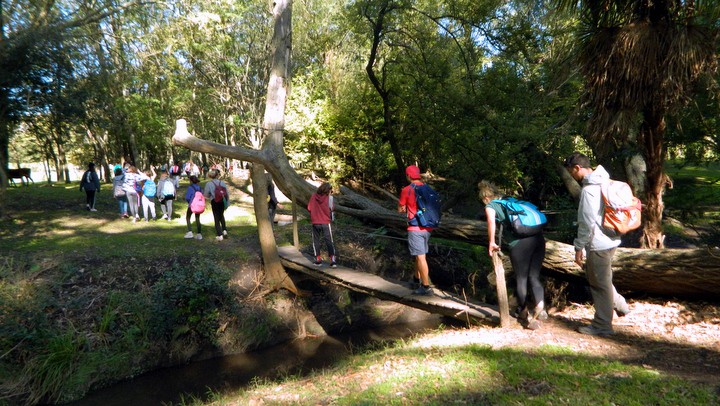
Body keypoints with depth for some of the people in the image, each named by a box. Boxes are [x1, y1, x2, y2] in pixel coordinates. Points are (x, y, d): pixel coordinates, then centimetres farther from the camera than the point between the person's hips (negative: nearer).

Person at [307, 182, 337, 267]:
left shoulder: (314, 196, -4)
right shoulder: (329, 198, -11)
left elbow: (309, 208, 0)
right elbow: (332, 208, -5)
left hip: (315, 222, 2)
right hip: (326, 222, -2)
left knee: (316, 241, 14)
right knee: (329, 241, 3)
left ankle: (318, 259, 16)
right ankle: (333, 260, -5)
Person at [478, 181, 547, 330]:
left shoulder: (490, 206, 9)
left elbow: (491, 220, -13)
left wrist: (491, 242, -4)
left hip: (520, 243, -5)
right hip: (538, 238, 6)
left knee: (521, 280, 11)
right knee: (534, 277, 16)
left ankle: (526, 315, 21)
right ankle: (540, 308, 3)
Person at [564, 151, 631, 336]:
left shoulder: (589, 189, -22)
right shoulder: (603, 181, 8)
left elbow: (587, 222, -23)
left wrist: (578, 247, -14)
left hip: (598, 244, -10)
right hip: (609, 240, 10)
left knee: (600, 284, 3)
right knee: (596, 278, 26)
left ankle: (602, 326, 15)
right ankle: (619, 305, 33)